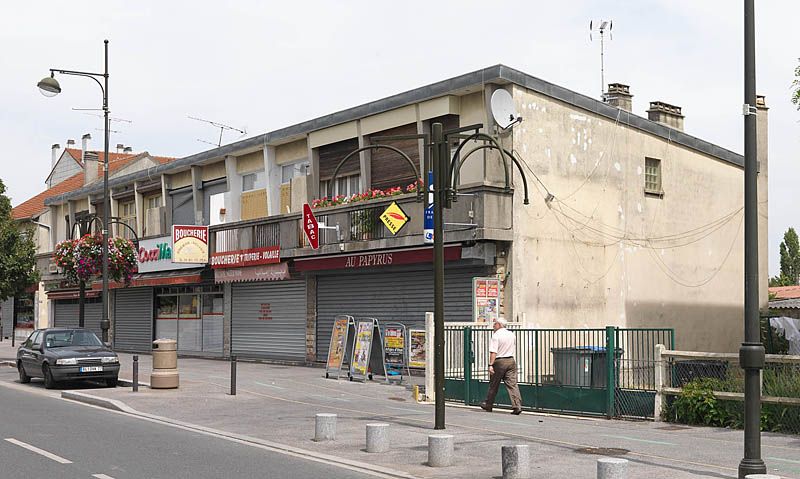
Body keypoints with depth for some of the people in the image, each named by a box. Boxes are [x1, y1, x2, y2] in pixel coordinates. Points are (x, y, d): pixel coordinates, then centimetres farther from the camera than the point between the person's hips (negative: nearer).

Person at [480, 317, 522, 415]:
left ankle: (488, 405, 22)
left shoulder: (496, 335, -10)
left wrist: (490, 365, -17)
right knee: (512, 384, 0)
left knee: (493, 385, 8)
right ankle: (517, 406, -11)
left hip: (499, 362, -5)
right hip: (511, 361, 5)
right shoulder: (512, 334, 11)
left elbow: (493, 352, -17)